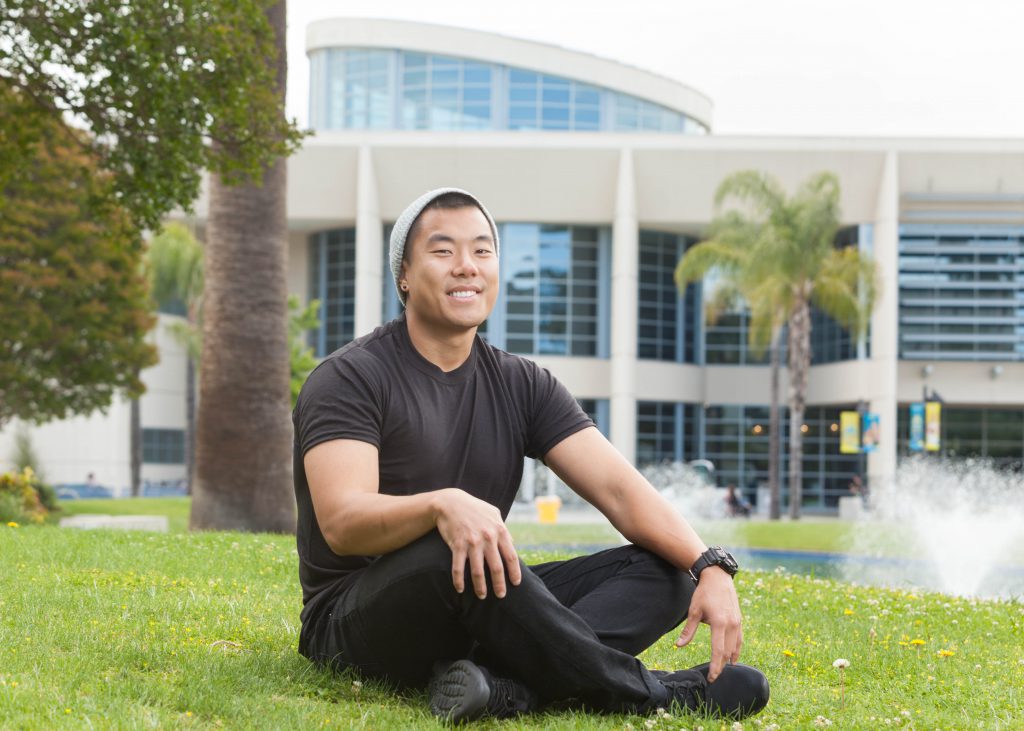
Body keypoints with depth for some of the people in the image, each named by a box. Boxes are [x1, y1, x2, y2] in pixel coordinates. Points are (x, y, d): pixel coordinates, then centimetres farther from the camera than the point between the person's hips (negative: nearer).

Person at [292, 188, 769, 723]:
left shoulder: (522, 386, 9)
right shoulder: (350, 378, -7)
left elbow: (619, 488, -1)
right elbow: (341, 523, -22)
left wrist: (709, 567, -20)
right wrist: (442, 505, -44)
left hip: (481, 613, 6)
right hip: (355, 623, -6)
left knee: (663, 571, -12)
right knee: (452, 556, -38)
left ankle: (505, 685, -39)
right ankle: (652, 693, -27)